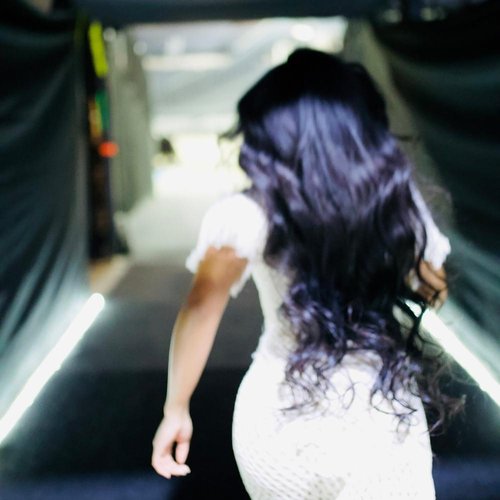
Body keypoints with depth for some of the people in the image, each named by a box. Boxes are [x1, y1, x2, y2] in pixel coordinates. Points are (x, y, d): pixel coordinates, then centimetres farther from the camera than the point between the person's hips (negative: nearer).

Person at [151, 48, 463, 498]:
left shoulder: (246, 216, -11)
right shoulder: (401, 200, -3)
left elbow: (201, 310, -12)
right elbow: (434, 291, 11)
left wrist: (177, 409, -5)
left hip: (280, 423, 1)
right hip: (383, 424, 0)